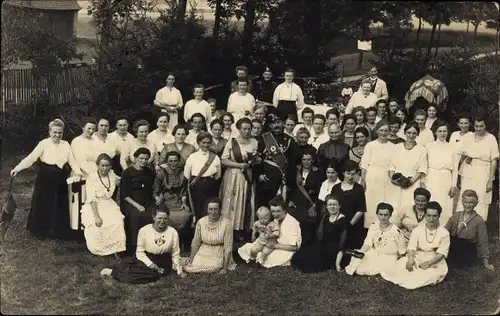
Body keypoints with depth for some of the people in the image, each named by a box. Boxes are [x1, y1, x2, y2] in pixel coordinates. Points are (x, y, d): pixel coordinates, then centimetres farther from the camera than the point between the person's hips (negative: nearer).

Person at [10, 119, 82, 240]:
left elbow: (72, 161, 1)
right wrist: (17, 168, -29)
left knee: (59, 205, 8)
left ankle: (56, 230, 21)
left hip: (60, 180, 3)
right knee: (42, 205, 5)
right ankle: (41, 230, 19)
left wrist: (79, 173, -16)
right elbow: (31, 157, -16)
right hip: (45, 179, -3)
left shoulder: (66, 145, 3)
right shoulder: (43, 144, -8)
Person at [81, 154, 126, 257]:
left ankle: (114, 248, -11)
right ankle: (98, 249, -7)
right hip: (94, 206, -3)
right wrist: (96, 216, -26)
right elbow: (92, 199, -17)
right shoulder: (92, 177, -11)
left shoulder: (112, 176, 3)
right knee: (96, 225, -29)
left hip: (109, 205, 3)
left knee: (117, 222, -24)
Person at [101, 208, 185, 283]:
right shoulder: (144, 230, -8)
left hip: (163, 264, 1)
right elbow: (140, 252, -6)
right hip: (146, 259, -1)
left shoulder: (173, 232, -4)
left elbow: (175, 254, 4)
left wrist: (179, 271, 2)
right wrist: (150, 264, -20)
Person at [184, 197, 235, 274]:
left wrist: (225, 268, -15)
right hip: (203, 252, 2)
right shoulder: (201, 222, -8)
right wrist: (191, 257, -5)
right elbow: (196, 242, 4)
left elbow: (228, 247, -15)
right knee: (188, 267, -17)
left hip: (218, 254, -2)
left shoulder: (226, 224, -18)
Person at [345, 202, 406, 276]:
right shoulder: (373, 227, -4)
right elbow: (367, 244, -10)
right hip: (374, 255, 3)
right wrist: (359, 252, -27)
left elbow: (402, 251, -6)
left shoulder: (396, 231, -16)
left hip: (388, 258, -3)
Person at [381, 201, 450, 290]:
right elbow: (411, 248, -7)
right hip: (417, 258, 1)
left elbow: (441, 254, -10)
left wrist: (428, 263, -27)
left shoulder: (444, 233, -3)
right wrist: (411, 258, -30)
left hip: (435, 262, -1)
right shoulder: (417, 230, 2)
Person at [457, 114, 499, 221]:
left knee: (481, 204, -1)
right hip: (467, 175, 3)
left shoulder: (491, 139, -6)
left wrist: (490, 180, -7)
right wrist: (466, 158, -6)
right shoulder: (467, 137, 3)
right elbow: (461, 156, 16)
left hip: (483, 177, -3)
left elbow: (494, 161, -4)